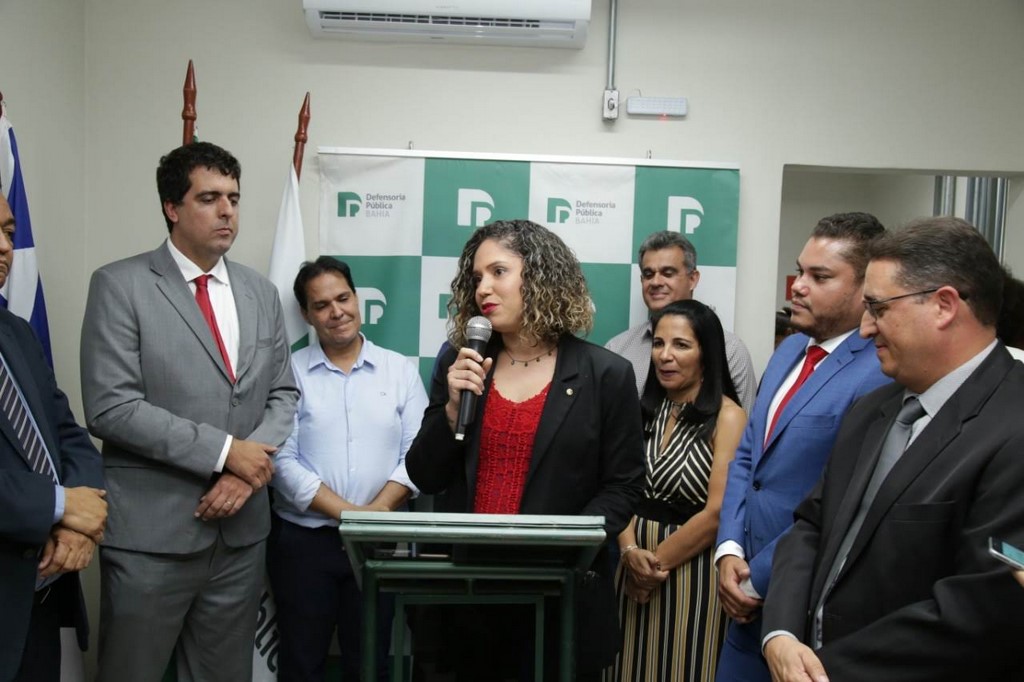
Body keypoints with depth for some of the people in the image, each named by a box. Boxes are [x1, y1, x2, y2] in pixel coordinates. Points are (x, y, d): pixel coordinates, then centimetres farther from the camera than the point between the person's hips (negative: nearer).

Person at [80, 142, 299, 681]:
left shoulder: (261, 292, 10)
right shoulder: (120, 285, -5)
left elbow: (283, 393, 10)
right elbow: (110, 406, -14)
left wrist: (250, 466, -8)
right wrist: (224, 450, -15)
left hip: (241, 529, 5)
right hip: (151, 531, -4)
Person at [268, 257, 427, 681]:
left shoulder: (400, 369, 4)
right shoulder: (289, 372, -1)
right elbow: (283, 461, -8)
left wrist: (379, 510, -14)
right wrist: (349, 513, -15)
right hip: (302, 540, -1)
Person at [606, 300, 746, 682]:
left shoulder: (727, 417, -11)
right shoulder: (647, 409, 7)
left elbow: (716, 514, -16)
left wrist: (658, 562, -9)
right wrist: (630, 551, -11)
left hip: (692, 572, -5)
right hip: (638, 568, 6)